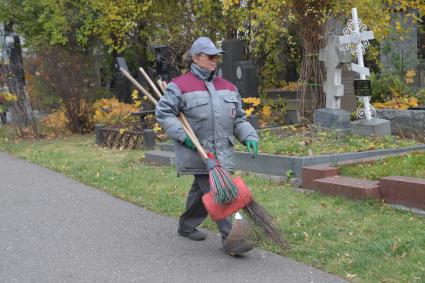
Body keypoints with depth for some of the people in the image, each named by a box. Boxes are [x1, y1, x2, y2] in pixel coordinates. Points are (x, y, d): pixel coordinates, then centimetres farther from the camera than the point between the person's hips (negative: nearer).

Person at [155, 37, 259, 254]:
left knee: (201, 191, 18)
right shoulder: (181, 86, -6)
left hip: (222, 153, 7)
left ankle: (186, 226, 37)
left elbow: (239, 119, 18)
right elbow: (163, 113, -5)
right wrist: (182, 135, -16)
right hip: (197, 153, -7)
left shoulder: (227, 87, 14)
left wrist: (249, 137, 1)